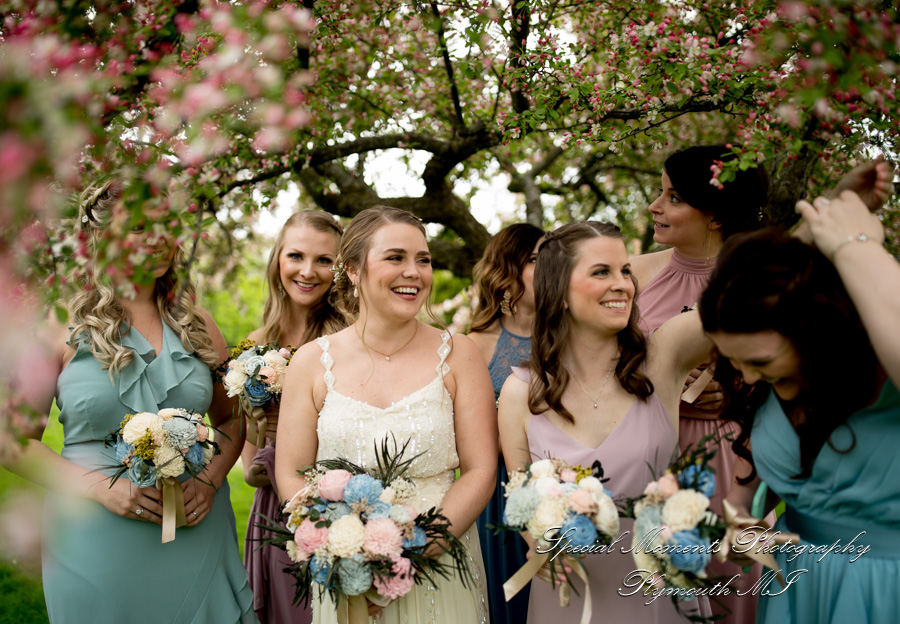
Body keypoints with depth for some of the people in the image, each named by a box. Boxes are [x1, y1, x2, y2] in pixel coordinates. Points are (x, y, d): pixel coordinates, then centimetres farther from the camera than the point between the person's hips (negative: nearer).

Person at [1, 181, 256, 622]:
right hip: (95, 541, -2)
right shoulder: (63, 330, -4)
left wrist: (210, 480, -5)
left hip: (196, 535, 3)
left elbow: (230, 419, 14)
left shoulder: (197, 327, 6)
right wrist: (99, 486, -15)